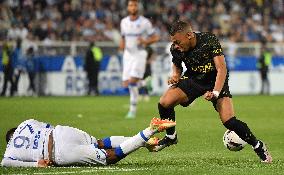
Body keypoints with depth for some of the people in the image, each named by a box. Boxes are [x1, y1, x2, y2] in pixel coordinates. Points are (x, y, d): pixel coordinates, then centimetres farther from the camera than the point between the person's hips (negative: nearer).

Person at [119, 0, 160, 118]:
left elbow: (155, 38, -1)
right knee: (126, 84, -1)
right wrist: (122, 44, -1)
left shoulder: (144, 22, -6)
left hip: (140, 54, -5)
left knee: (133, 82, -18)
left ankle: (132, 110, -10)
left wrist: (145, 41, -19)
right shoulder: (124, 22, 7)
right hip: (128, 54, 5)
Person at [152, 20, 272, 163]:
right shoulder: (176, 49, -13)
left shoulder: (210, 41, -25)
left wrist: (215, 92, -37)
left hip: (215, 81, -4)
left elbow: (222, 69, -26)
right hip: (193, 79, 4)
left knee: (229, 121, -20)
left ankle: (258, 146, 1)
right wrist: (175, 76, -13)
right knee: (164, 102, -18)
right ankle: (171, 137, 8)